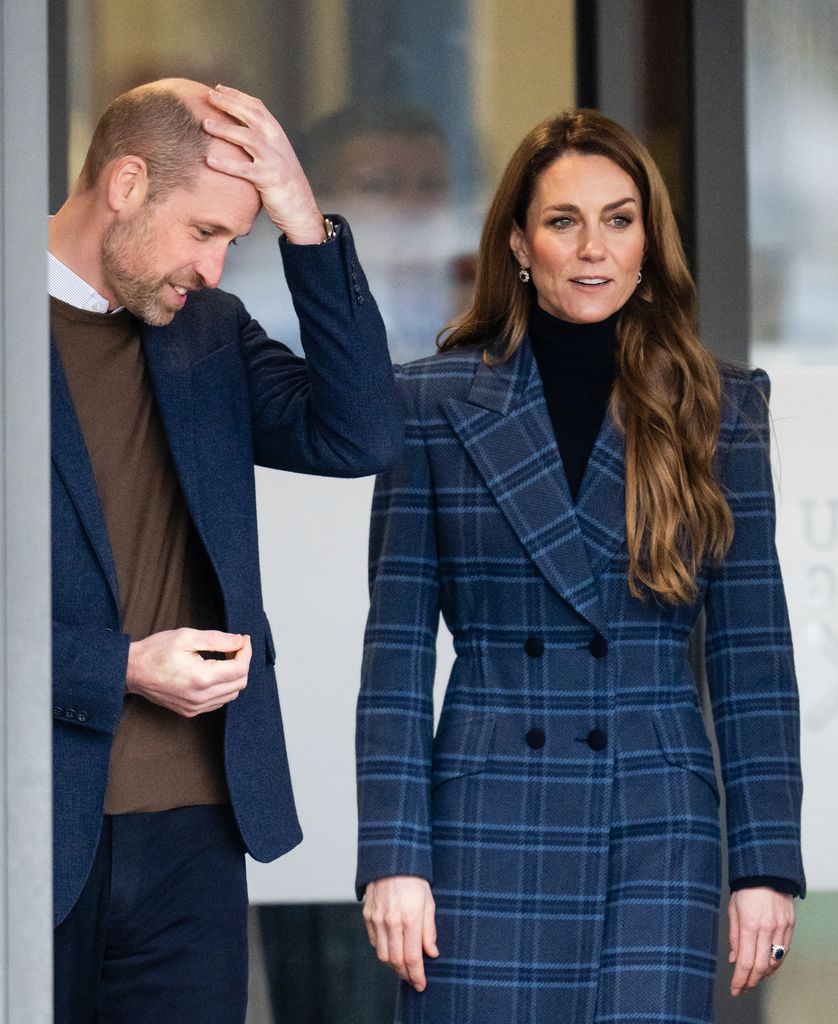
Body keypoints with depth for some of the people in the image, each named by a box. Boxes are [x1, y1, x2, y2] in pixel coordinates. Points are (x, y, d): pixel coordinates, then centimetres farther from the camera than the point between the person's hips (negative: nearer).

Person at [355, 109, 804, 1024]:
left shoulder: (719, 411, 6)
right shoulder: (436, 402, 3)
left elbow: (753, 653, 5)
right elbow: (397, 647, 2)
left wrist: (766, 863, 0)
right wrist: (393, 853, -5)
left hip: (659, 821, 1)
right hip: (487, 822, 0)